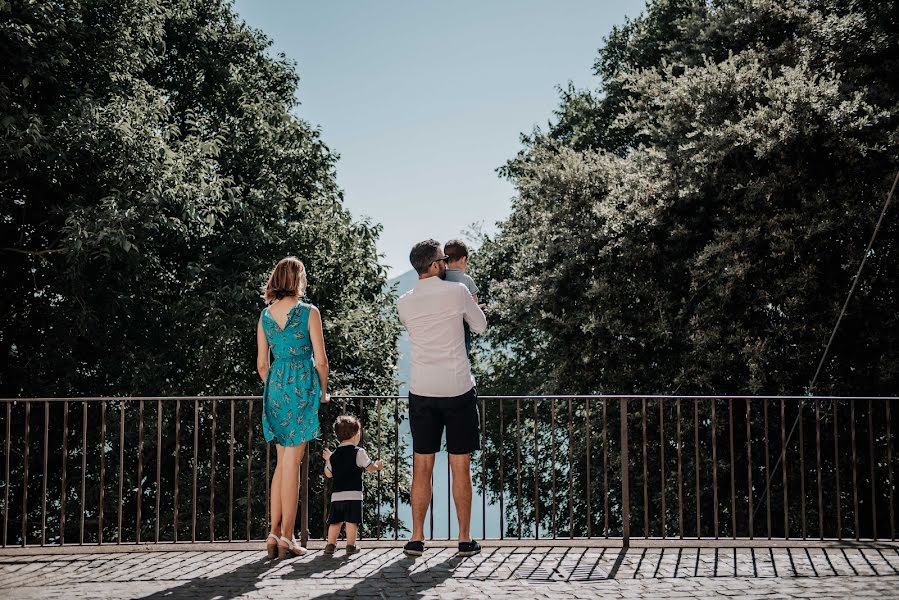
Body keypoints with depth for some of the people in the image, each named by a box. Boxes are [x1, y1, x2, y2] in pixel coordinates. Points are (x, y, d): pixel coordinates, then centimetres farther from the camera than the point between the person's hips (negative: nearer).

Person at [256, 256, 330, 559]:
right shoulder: (309, 312, -7)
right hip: (303, 386, -5)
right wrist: (324, 392, 8)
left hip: (275, 387, 5)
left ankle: (274, 531, 12)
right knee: (292, 462, -2)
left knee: (283, 461, 14)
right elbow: (320, 360, -6)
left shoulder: (265, 315, 7)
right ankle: (287, 536, 1)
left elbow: (262, 363, 10)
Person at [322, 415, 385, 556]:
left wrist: (327, 459, 35)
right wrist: (378, 466, 17)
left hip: (336, 495, 5)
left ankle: (330, 544, 12)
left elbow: (328, 473, 19)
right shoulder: (358, 452, -5)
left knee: (335, 521, 11)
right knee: (352, 521, -2)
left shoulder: (333, 455, 11)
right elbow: (370, 467, -4)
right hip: (353, 494, -5)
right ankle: (350, 545, -2)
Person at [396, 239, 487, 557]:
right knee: (461, 468, 4)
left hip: (422, 391, 2)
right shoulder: (457, 292, -6)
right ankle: (465, 539, 10)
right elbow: (481, 326, 8)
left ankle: (417, 539, 8)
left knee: (422, 466, 7)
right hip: (458, 389, -2)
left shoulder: (404, 303, 2)